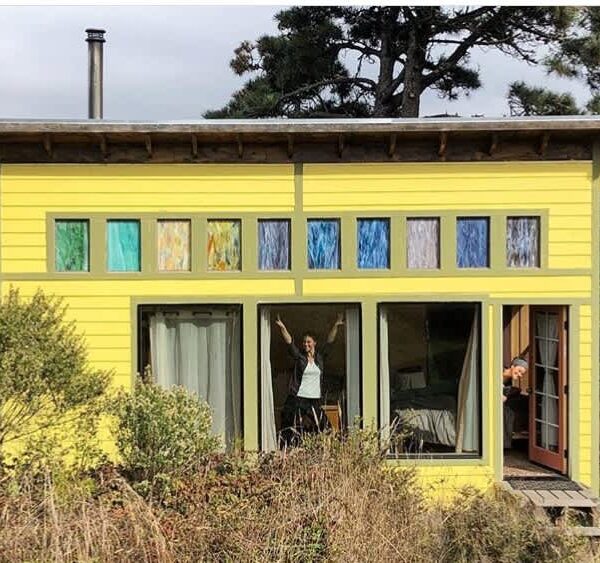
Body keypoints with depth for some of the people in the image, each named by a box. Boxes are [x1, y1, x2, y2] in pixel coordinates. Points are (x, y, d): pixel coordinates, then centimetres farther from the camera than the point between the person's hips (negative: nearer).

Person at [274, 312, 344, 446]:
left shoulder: (320, 356, 10)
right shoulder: (299, 356, 2)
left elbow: (330, 341, 7)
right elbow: (289, 342, -8)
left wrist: (336, 326, -1)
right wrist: (282, 328, -20)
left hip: (315, 400, 3)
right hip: (297, 399, -3)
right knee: (294, 432, -5)